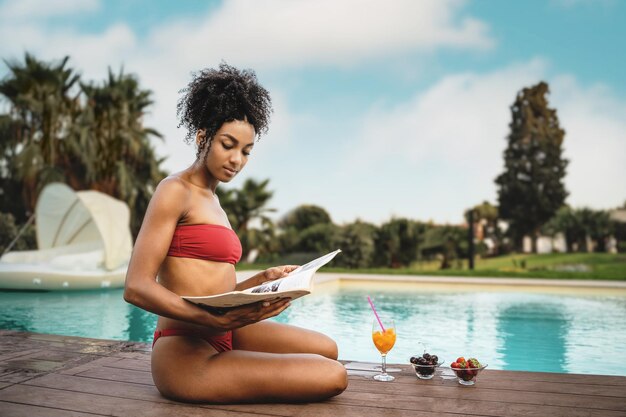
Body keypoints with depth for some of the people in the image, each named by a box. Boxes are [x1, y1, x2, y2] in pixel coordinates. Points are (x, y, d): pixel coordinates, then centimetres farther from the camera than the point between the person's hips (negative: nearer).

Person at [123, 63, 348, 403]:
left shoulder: (212, 200, 18)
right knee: (332, 377, -13)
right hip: (187, 352, -9)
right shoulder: (175, 190, -8)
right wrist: (216, 319, -29)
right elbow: (137, 287, -18)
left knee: (326, 349, 16)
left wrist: (263, 279, 1)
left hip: (221, 338, 9)